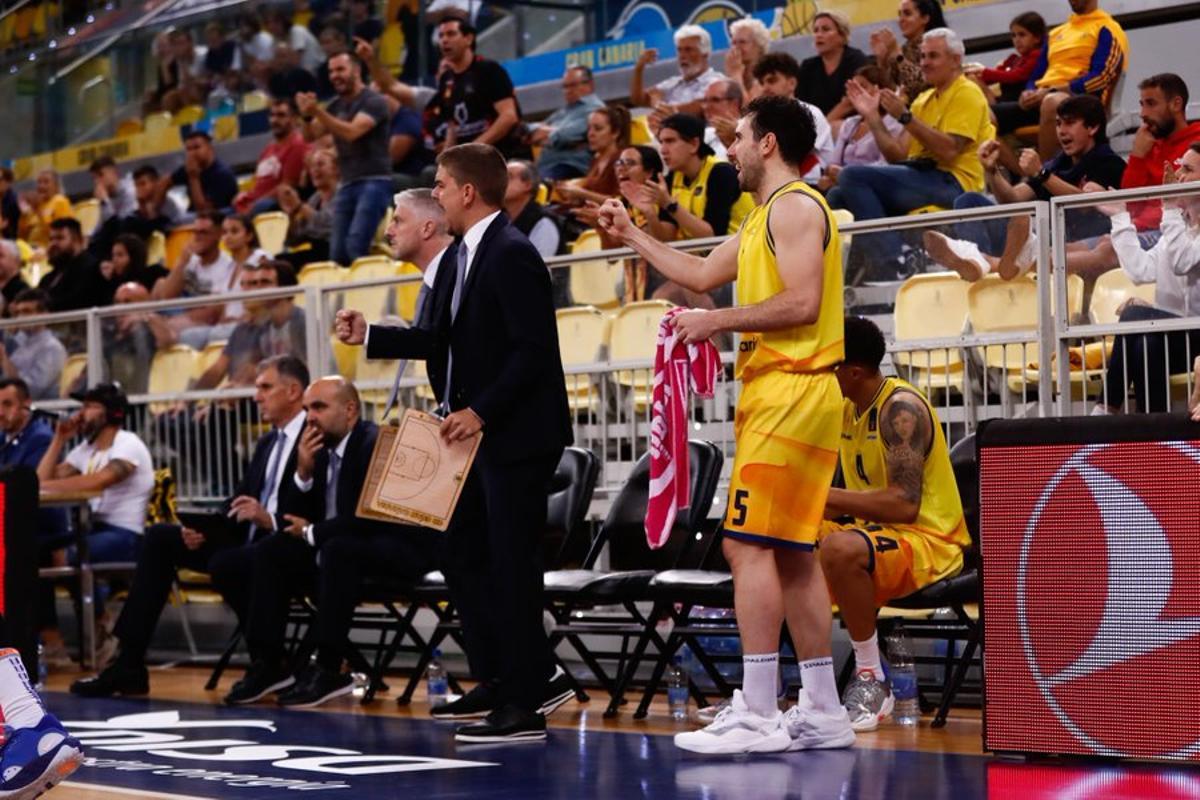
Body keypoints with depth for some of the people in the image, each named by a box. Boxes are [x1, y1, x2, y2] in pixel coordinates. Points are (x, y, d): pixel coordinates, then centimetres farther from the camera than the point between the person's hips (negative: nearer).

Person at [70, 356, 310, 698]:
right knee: (160, 538, -2)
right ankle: (128, 664, -7)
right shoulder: (266, 443, 19)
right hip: (248, 540, 9)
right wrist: (203, 529, -4)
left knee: (224, 564, -36)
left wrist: (270, 520, -30)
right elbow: (236, 505, 16)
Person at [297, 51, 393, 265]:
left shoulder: (373, 101, -5)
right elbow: (311, 136, 9)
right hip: (347, 184, 7)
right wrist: (307, 115, -12)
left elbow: (351, 132, -20)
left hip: (374, 181, -7)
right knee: (337, 251, 0)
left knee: (355, 246, -22)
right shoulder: (336, 105, 16)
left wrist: (317, 111, -25)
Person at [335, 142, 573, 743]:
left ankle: (523, 705, 1)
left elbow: (533, 349, -22)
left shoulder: (512, 255, -16)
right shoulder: (462, 259, 14)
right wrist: (369, 337, 15)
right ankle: (503, 682, 24)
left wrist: (482, 411, -22)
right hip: (476, 436, 10)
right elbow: (445, 341, 18)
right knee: (464, 557, 14)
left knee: (511, 564, -5)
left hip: (516, 436, -10)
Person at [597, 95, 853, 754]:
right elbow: (701, 274, 34)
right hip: (785, 395, 10)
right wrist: (632, 235, 36)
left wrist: (717, 321, -15)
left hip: (789, 391, -10)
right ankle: (822, 711, 12)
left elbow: (802, 303, -20)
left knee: (748, 544, -13)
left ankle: (758, 715, -16)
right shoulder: (765, 217, 23)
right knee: (790, 553, 10)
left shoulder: (793, 206, -8)